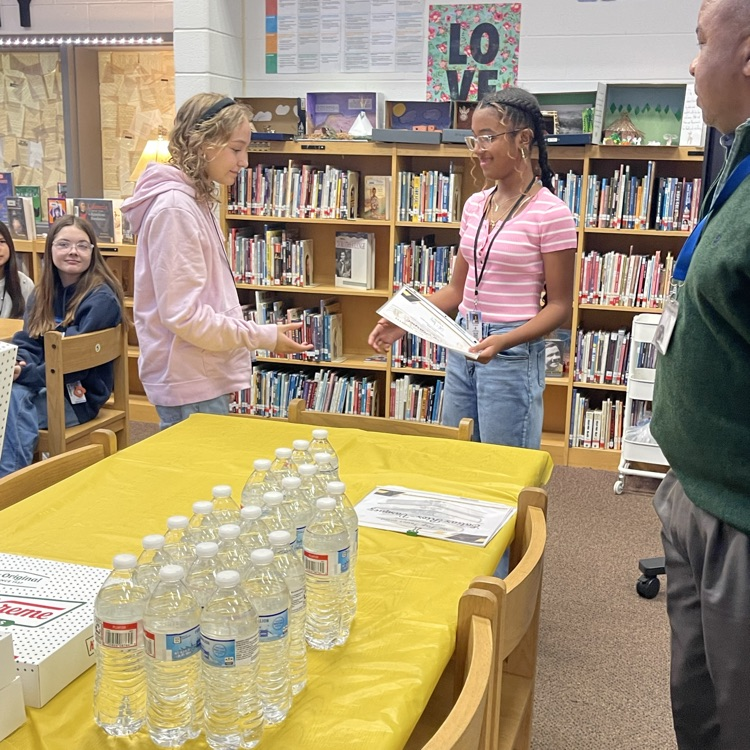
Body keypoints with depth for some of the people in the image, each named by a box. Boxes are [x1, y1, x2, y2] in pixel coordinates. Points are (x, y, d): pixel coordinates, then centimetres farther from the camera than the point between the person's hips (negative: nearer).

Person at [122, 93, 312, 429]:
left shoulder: (194, 201, 12)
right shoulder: (174, 207, -17)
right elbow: (184, 316, -22)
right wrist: (262, 337, -16)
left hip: (202, 379, 9)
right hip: (190, 389, -9)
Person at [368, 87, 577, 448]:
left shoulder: (551, 213, -12)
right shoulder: (475, 205, 8)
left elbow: (559, 305, -10)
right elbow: (457, 288, 13)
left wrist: (504, 341, -25)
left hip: (512, 355, -6)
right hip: (462, 349, 6)